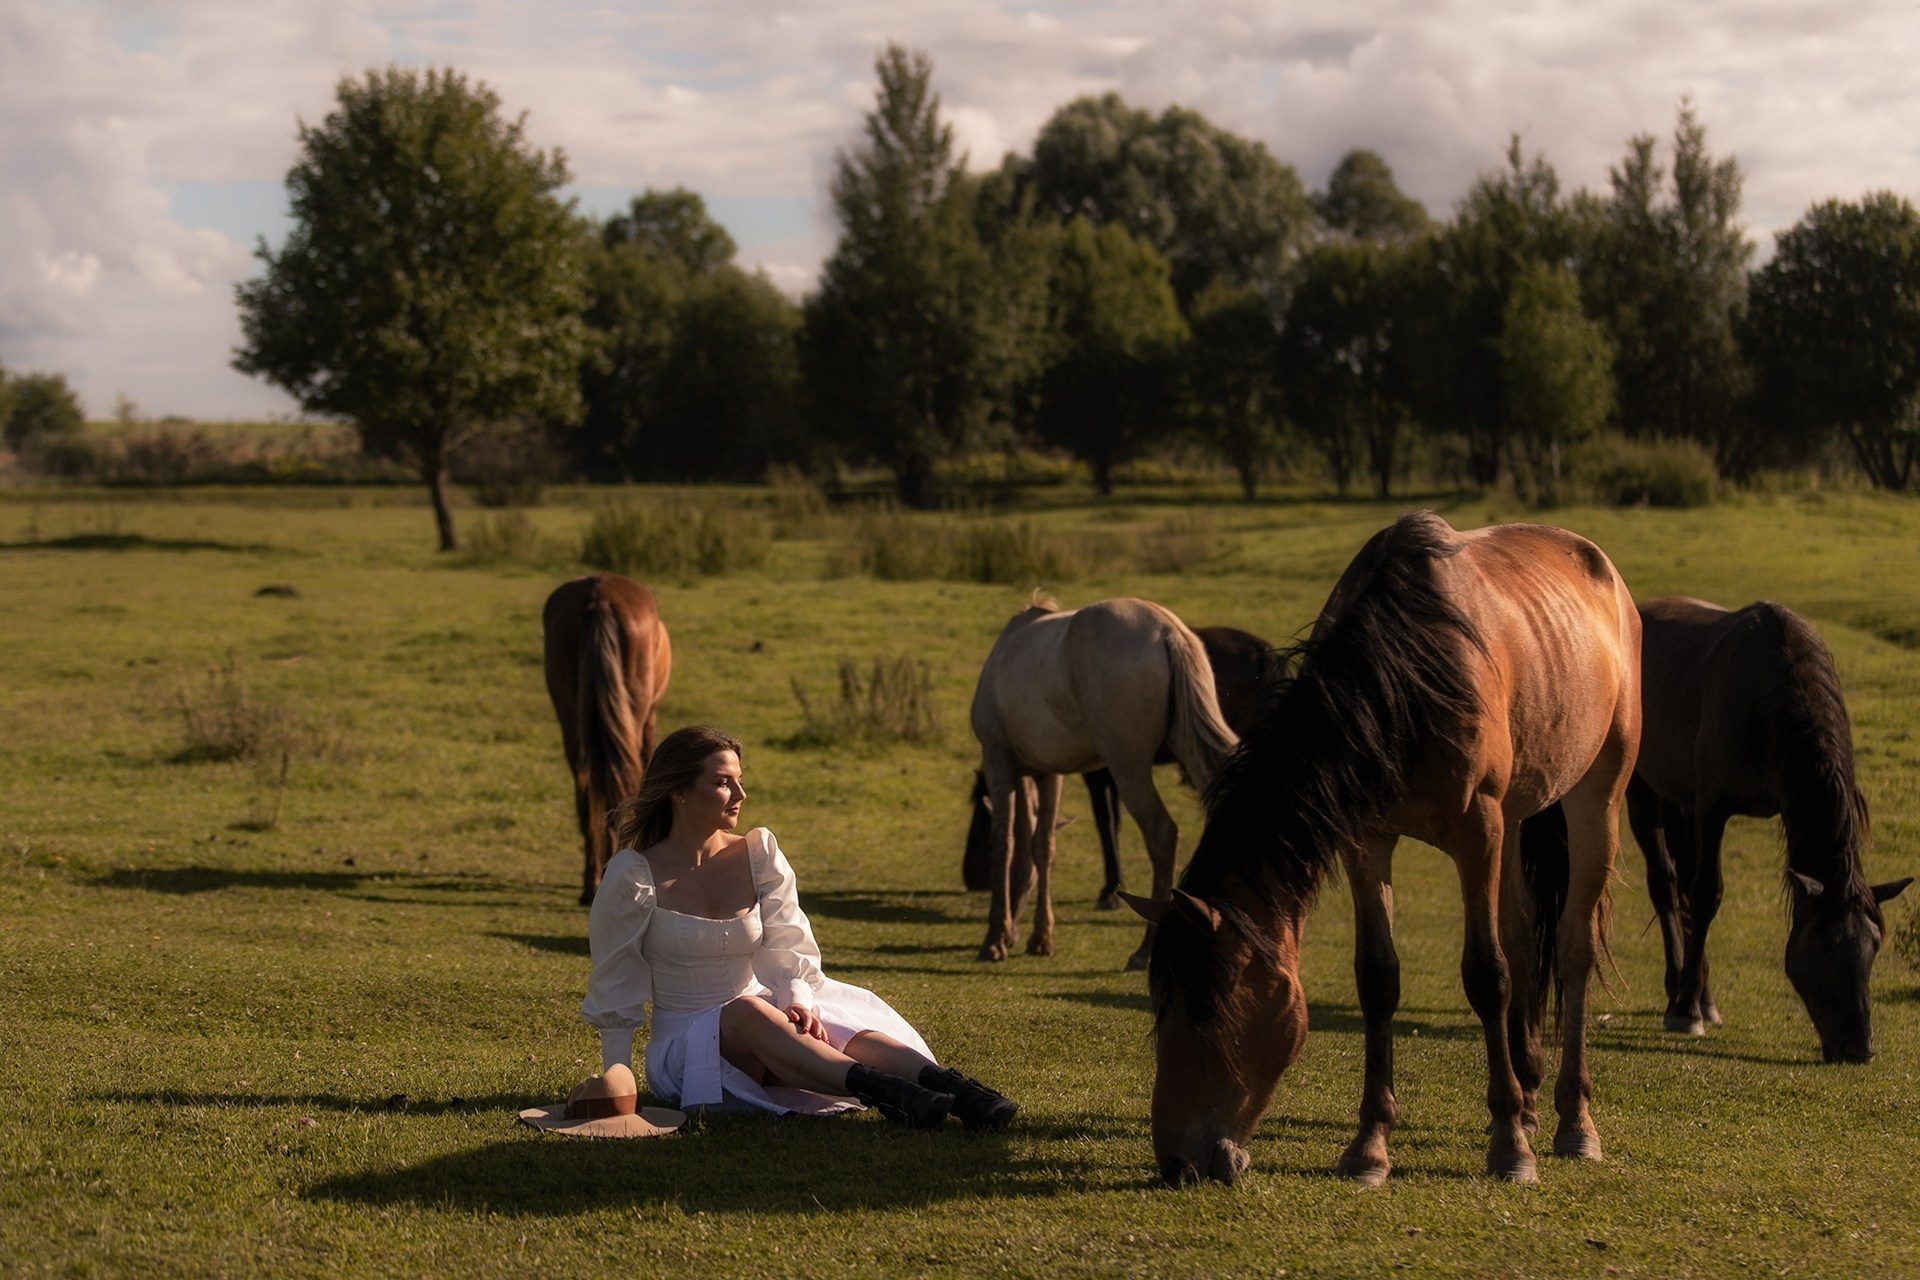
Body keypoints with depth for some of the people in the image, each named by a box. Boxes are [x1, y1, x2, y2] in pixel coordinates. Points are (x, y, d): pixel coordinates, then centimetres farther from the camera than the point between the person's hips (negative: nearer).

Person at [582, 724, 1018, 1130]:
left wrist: (799, 1002, -22)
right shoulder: (634, 875, -7)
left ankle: (951, 1089, -54)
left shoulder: (758, 854, 5)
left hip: (769, 1026, 4)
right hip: (684, 1046, -3)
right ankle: (880, 1090, -59)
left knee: (845, 1035, -29)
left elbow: (787, 948, 0)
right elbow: (616, 988, -1)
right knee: (750, 1013, -37)